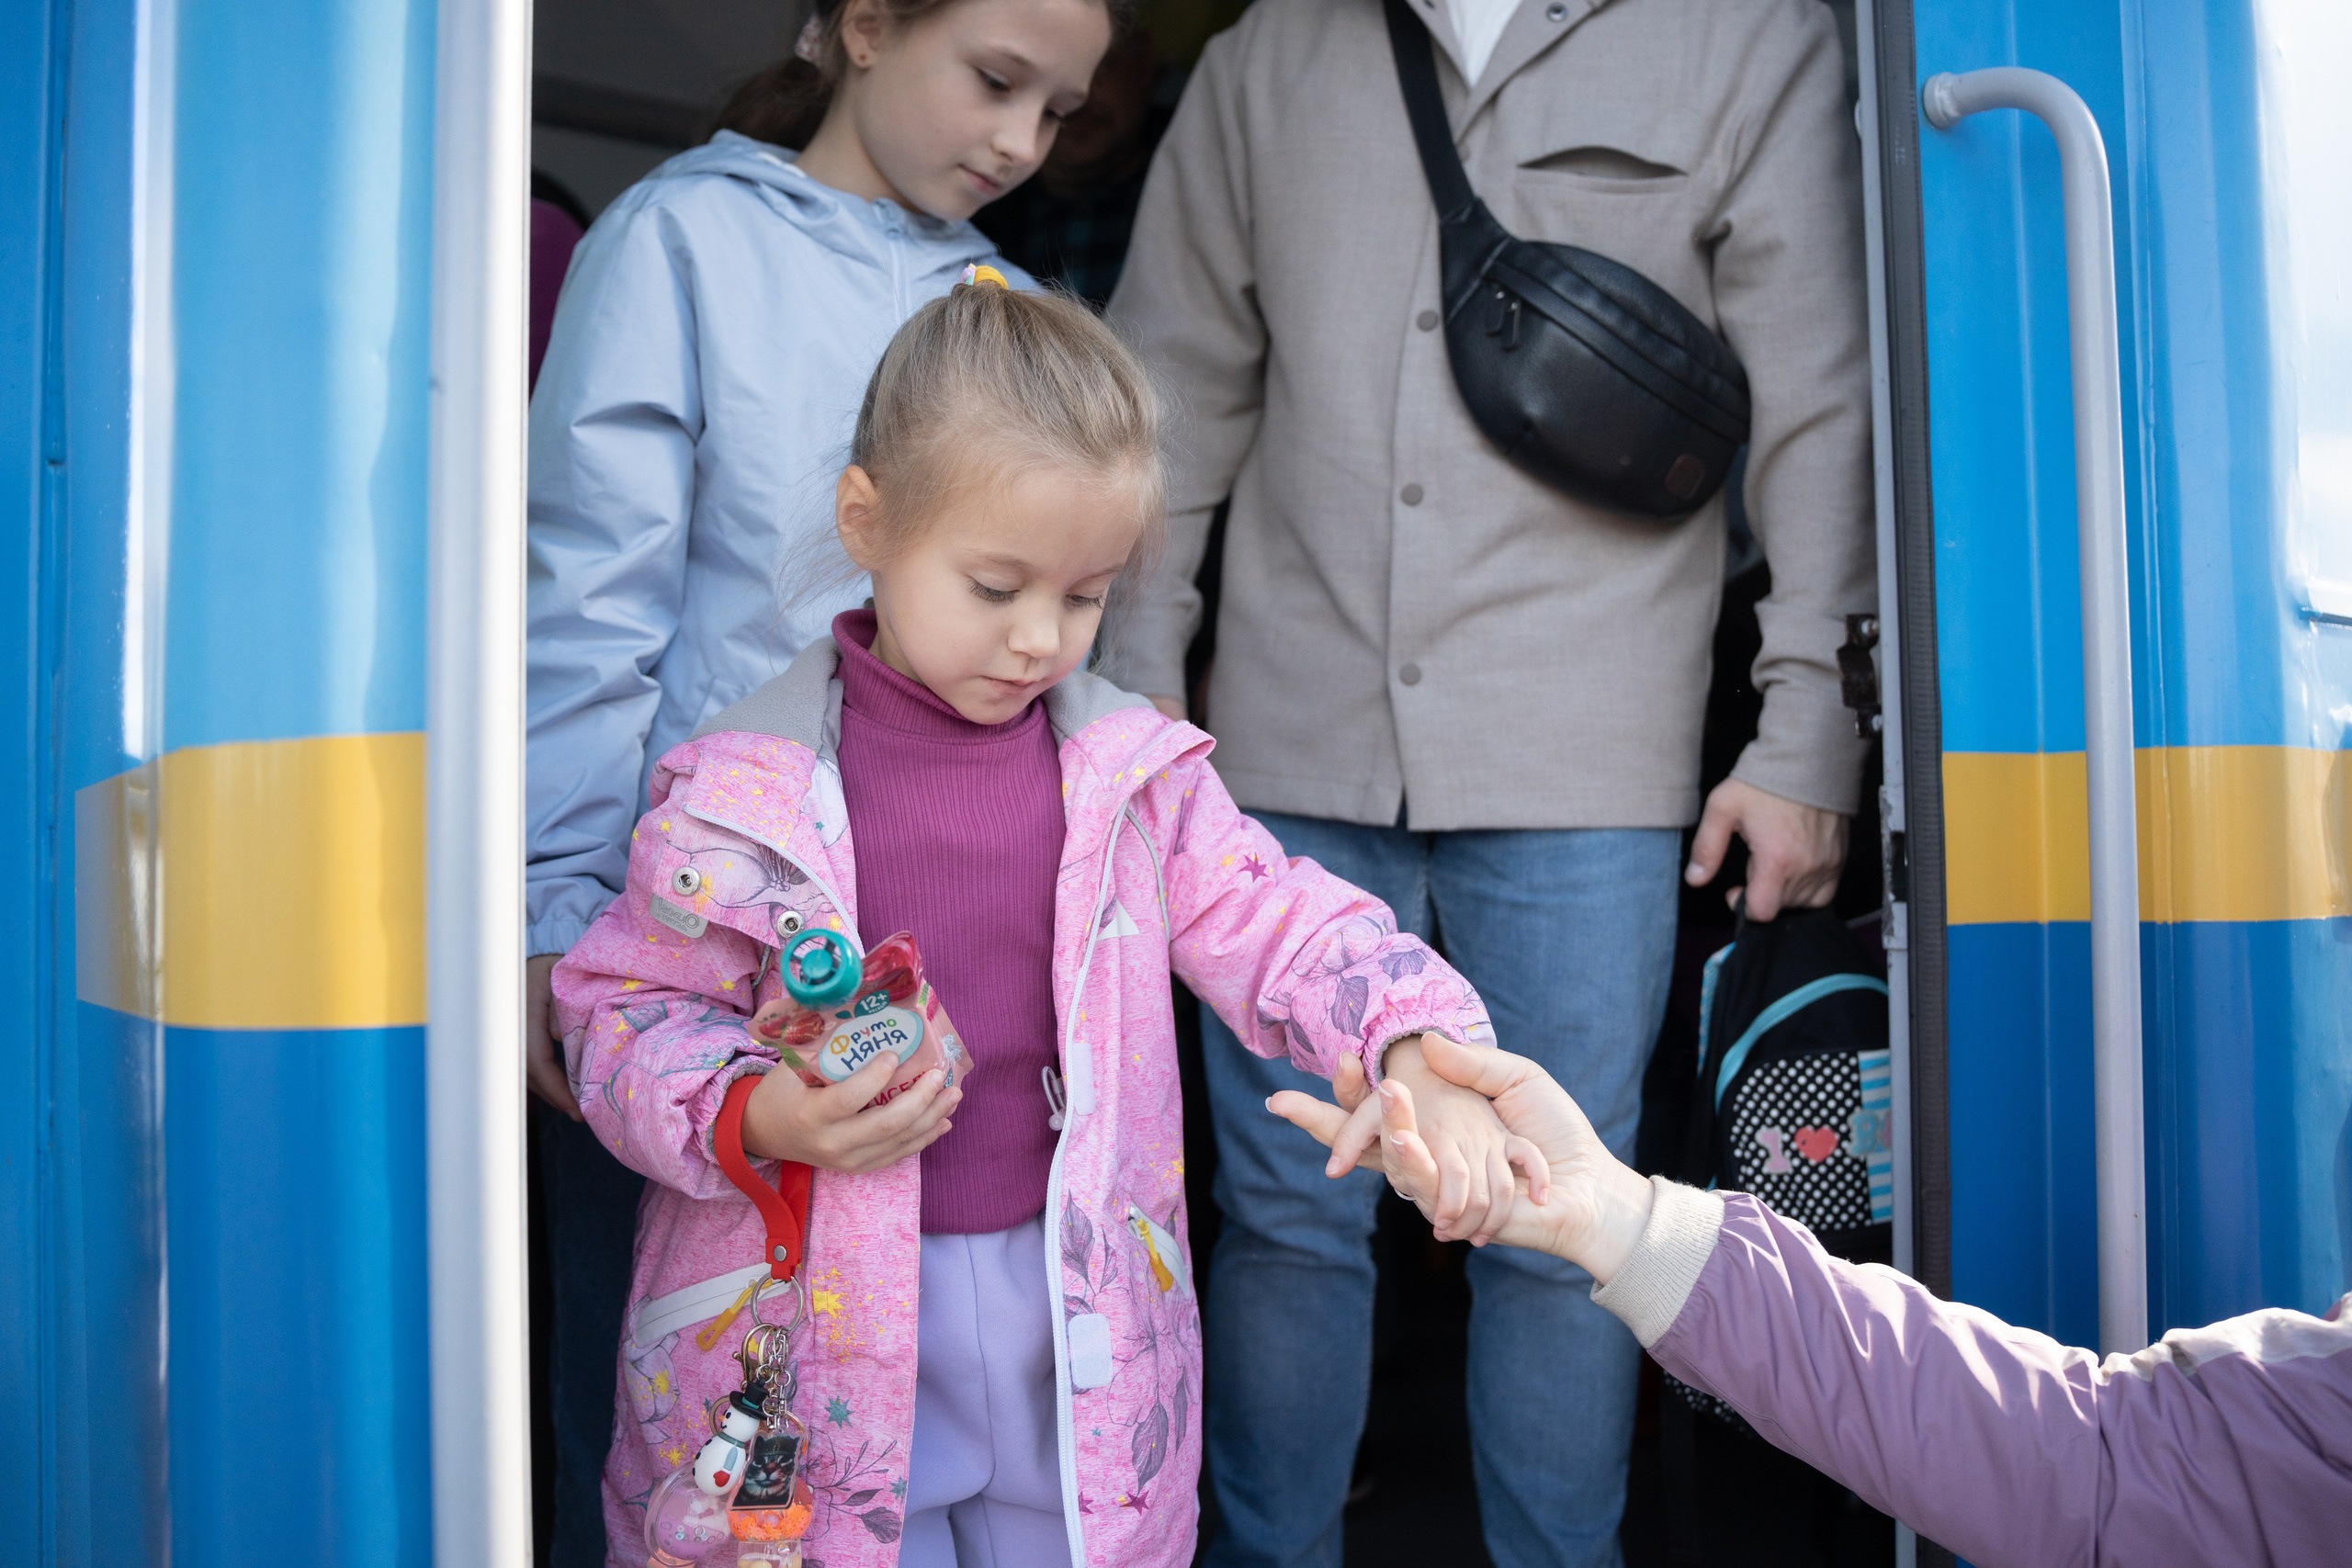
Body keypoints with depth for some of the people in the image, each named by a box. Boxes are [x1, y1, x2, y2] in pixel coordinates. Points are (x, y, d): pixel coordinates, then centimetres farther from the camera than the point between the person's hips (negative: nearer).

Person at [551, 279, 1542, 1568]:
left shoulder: (1135, 771, -1)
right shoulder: (742, 789, -9)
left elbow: (1275, 925, -1)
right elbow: (626, 1012, -2)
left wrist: (1414, 1054, -18)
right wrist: (753, 1117, -21)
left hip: (1073, 1328, 3)